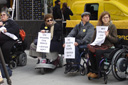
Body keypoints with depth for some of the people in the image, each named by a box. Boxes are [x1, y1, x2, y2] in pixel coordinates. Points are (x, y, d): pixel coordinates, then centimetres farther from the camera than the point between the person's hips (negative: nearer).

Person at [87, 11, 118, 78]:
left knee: (98, 51, -33)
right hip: (99, 45, 4)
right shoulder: (99, 26, 14)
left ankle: (98, 72, -17)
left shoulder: (112, 27, 1)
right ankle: (93, 70, -17)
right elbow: (95, 37, 17)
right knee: (90, 50, -26)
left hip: (108, 47, -4)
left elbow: (115, 40, -3)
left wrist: (108, 36, -18)